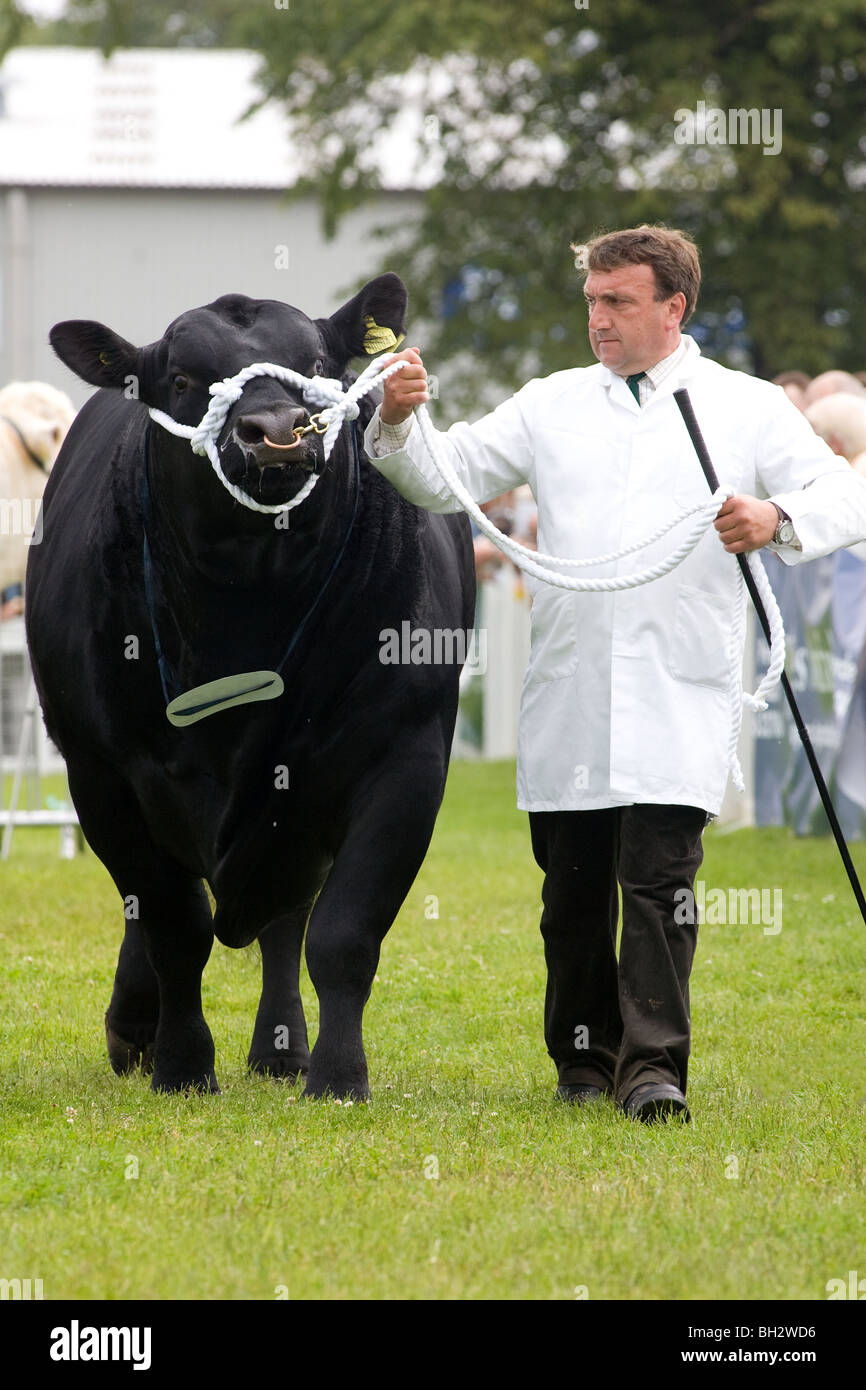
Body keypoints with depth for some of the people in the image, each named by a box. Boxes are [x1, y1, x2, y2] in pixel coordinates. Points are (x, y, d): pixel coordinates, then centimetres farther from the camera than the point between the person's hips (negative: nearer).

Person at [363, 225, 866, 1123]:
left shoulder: (747, 409, 7)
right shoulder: (551, 407, 14)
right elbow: (445, 478, 11)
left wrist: (778, 520, -21)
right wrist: (399, 424, -10)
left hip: (678, 698, -3)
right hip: (566, 697, 3)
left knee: (660, 877, -13)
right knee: (573, 887, 7)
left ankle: (653, 1066, -11)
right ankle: (583, 1060, 20)